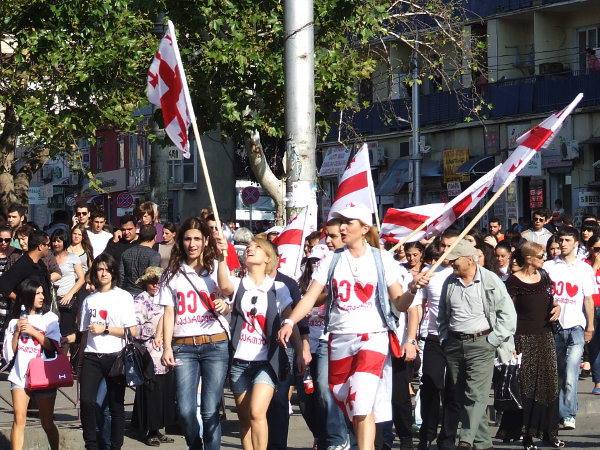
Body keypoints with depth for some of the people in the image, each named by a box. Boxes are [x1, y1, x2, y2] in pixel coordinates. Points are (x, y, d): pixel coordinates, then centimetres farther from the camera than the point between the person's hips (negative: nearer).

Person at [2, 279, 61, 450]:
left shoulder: (49, 318, 7)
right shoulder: (15, 321, 10)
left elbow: (53, 346, -3)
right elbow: (10, 352, 8)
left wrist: (32, 331, -10)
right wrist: (17, 332, -5)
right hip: (20, 375, 0)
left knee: (47, 423, 5)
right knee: (19, 419, -13)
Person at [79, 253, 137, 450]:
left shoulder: (123, 297, 3)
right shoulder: (89, 299, 14)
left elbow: (132, 331, -3)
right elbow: (85, 333, 16)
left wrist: (105, 329, -11)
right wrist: (80, 362, 12)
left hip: (115, 357, -2)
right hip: (92, 357, 2)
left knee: (116, 405, 1)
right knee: (86, 401, -12)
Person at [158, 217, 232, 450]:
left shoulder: (217, 268, 12)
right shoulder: (172, 274, 13)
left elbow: (229, 297, 10)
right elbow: (169, 313, 10)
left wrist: (225, 307, -15)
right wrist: (167, 347, 0)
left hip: (215, 345, -1)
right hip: (183, 346, 1)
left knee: (210, 410, -8)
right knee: (185, 410, -7)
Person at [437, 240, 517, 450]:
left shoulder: (490, 281, -4)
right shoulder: (449, 283, 11)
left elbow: (508, 313, -4)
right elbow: (443, 314, 24)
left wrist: (493, 340, -7)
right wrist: (445, 338, 14)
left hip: (481, 343, -5)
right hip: (454, 344, 6)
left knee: (476, 395, -15)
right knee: (460, 396, 4)